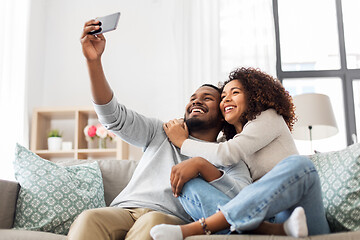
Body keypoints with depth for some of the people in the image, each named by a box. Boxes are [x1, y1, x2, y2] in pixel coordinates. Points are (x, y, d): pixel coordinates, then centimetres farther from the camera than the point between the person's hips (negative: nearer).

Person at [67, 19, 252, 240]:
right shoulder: (163, 133, 25)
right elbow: (114, 116, 13)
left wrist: (201, 165, -19)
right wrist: (94, 60, 2)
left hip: (172, 218, -2)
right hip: (124, 210, 3)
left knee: (152, 222, -39)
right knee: (89, 219, -32)